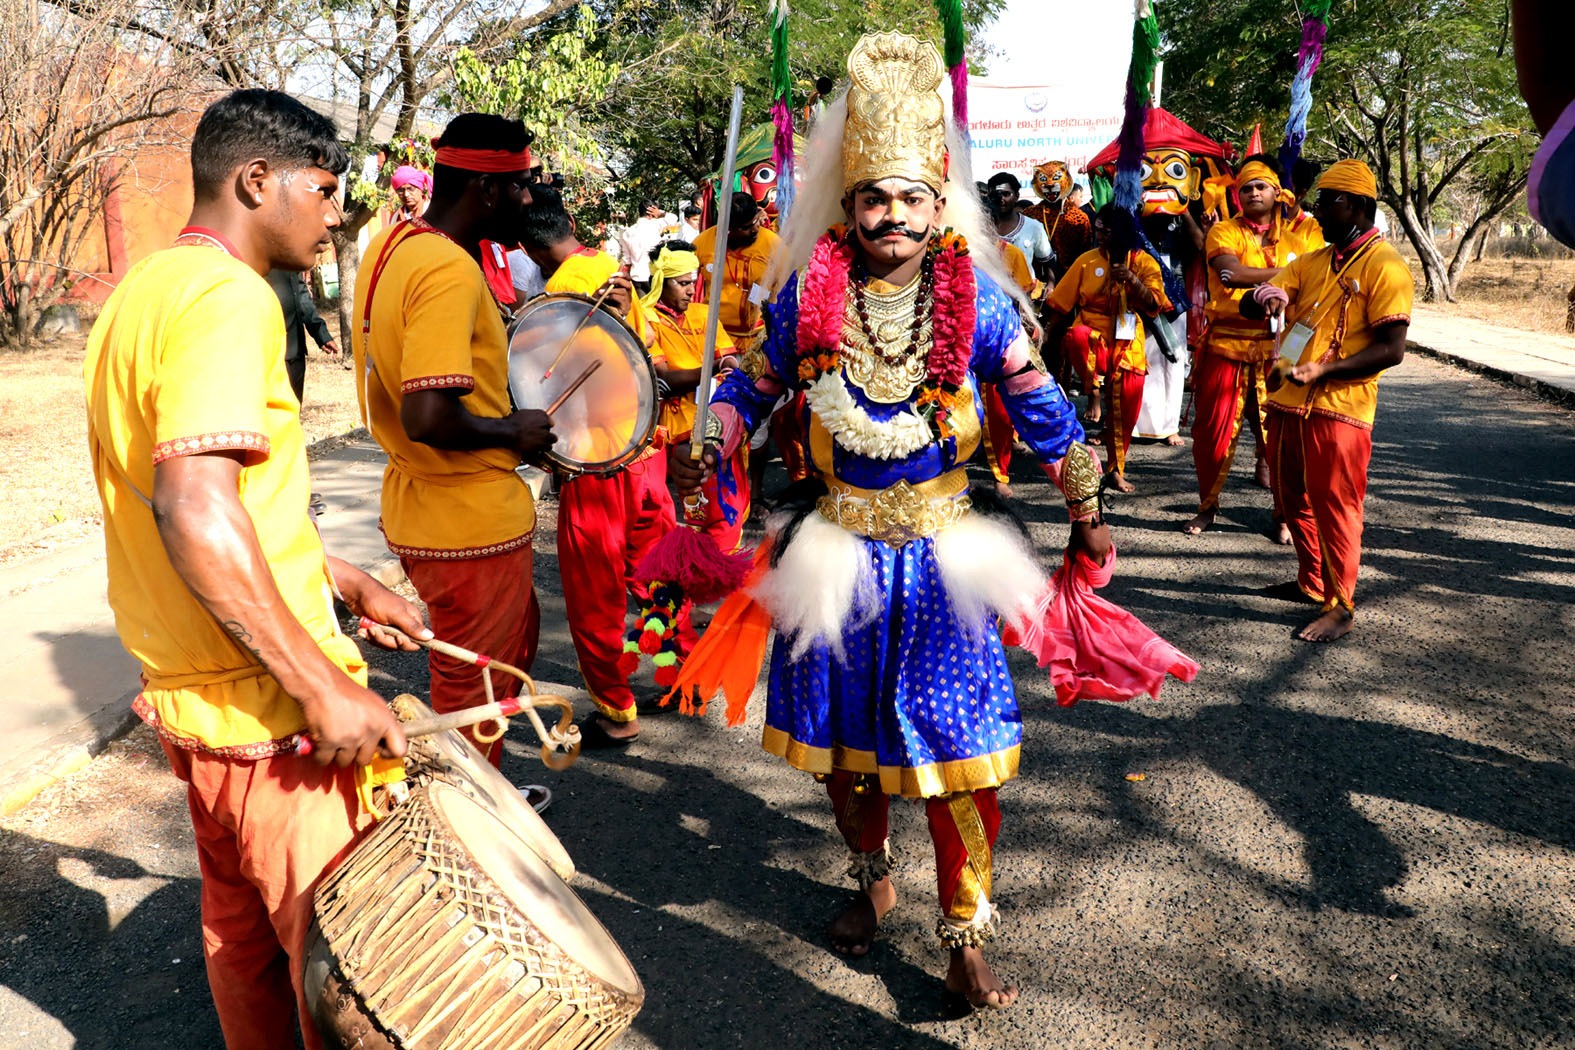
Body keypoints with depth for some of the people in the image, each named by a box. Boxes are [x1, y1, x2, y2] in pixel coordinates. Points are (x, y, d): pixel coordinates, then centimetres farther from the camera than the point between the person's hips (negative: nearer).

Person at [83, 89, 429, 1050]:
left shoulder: (146, 291, 13)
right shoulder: (227, 298, -19)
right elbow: (196, 508, -31)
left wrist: (346, 582, 19)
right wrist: (326, 686, -28)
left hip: (189, 693, 10)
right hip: (269, 708, -10)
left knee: (242, 926, 23)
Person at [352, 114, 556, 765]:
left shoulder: (391, 244, 8)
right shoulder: (450, 271, -24)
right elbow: (428, 418, -33)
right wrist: (513, 431, -17)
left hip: (416, 509, 10)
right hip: (471, 526, -10)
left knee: (514, 644, 28)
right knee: (474, 699, 7)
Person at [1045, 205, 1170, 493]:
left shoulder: (1144, 262, 3)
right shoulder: (1087, 260, 3)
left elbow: (1154, 305, -7)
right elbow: (1061, 302, 4)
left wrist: (1133, 281, -21)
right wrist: (1047, 332, -4)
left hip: (1127, 346, 1)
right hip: (1093, 338, -1)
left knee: (1124, 411, 2)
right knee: (1076, 335, -39)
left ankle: (1116, 470, 20)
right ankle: (1093, 390, -17)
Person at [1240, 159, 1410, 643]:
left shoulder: (1383, 266, -9)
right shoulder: (1313, 262, 15)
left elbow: (1391, 349, -16)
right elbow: (1250, 307, 9)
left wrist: (1322, 370, -26)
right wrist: (1264, 298, -16)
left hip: (1338, 408, -8)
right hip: (1288, 402, 8)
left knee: (1334, 508, -2)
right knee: (1293, 501, 18)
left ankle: (1340, 608, 9)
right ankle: (1311, 583, 35)